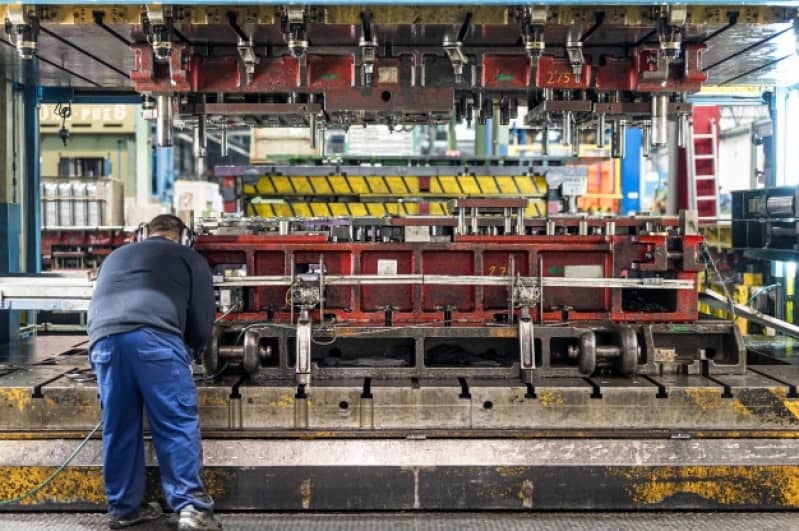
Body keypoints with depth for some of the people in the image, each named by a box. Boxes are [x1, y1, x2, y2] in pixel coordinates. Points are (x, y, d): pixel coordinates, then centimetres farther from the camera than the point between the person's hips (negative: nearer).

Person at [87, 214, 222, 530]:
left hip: (103, 340, 5)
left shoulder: (115, 256, 37)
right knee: (178, 423, -1)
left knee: (119, 428, 13)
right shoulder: (189, 258, 24)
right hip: (154, 337, -4)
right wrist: (190, 347, 39)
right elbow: (203, 320, 20)